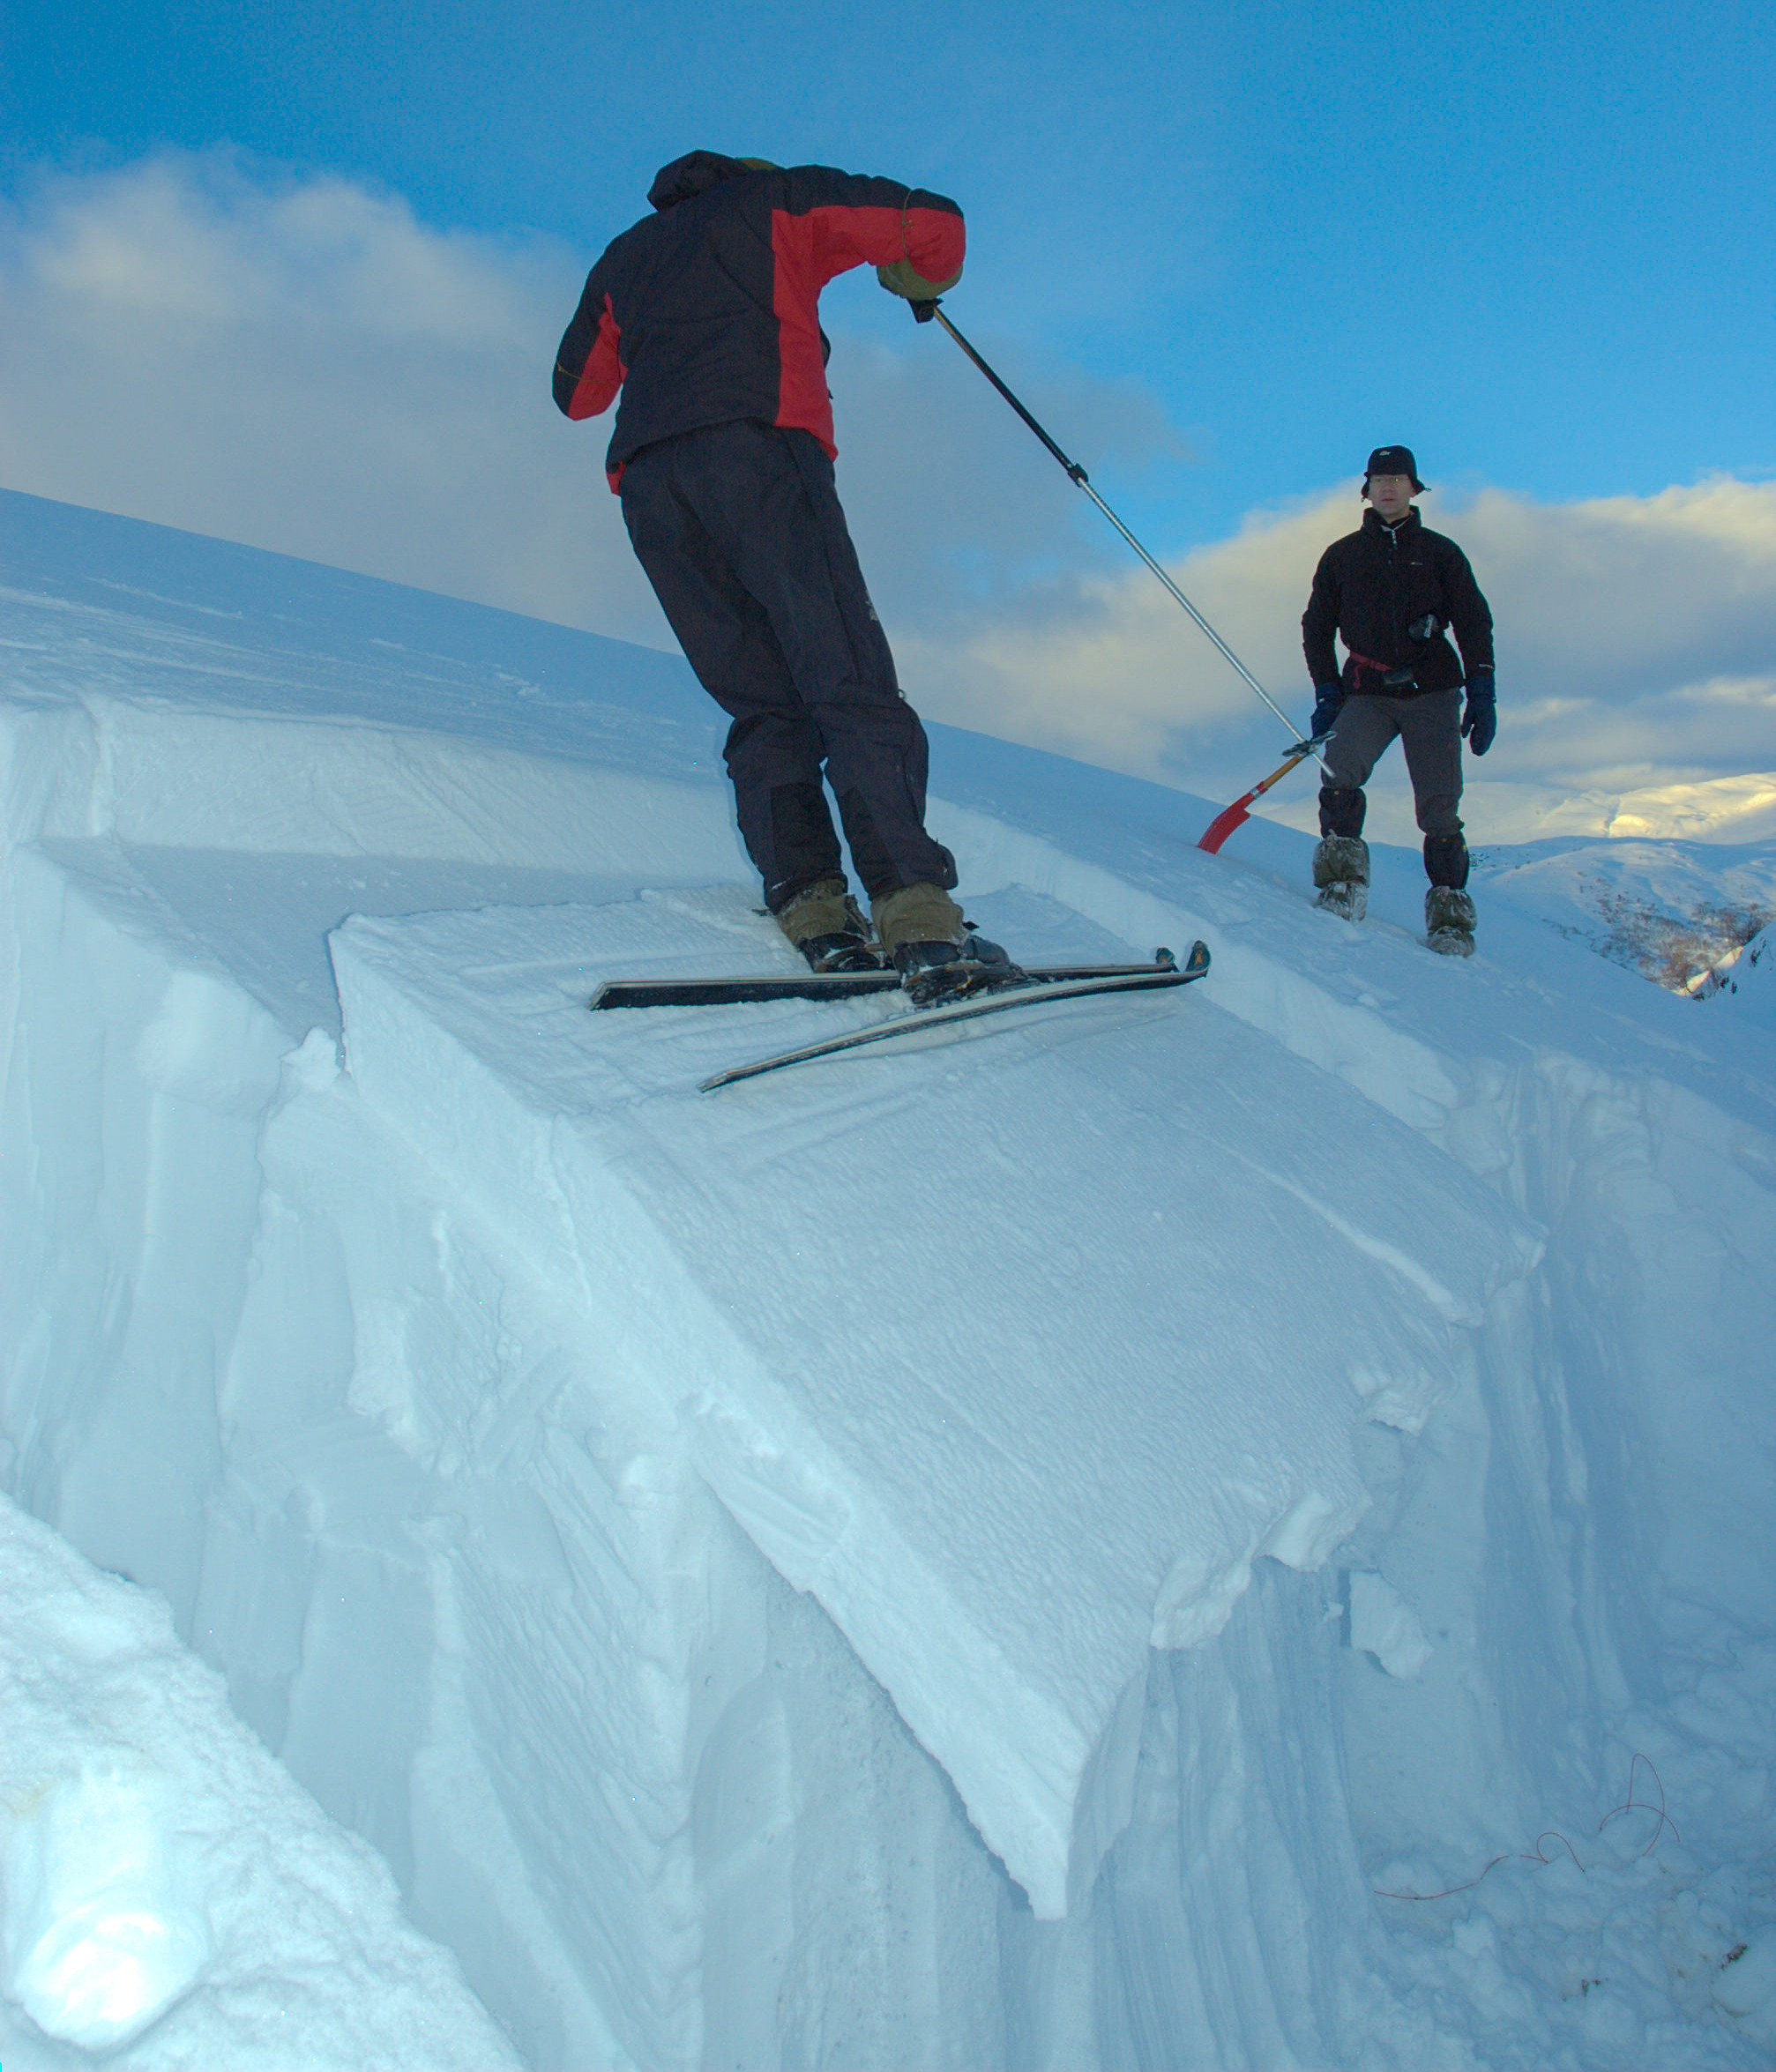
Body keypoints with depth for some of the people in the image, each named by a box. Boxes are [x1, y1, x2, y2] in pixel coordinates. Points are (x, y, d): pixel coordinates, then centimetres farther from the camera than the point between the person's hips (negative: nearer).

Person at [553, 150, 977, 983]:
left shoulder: (624, 256, 35)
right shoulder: (782, 198, 24)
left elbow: (576, 390, 43)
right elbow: (931, 224, 15)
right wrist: (917, 286, 37)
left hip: (647, 479, 5)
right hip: (760, 446, -4)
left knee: (760, 704, 5)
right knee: (849, 683, -15)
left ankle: (808, 904, -14)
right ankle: (915, 911, -30)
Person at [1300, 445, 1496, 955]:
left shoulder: (1440, 552, 12)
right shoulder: (1342, 555, 15)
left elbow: (1474, 624, 9)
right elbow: (1318, 625, 16)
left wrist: (1482, 694, -2)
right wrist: (1326, 690, 3)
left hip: (1432, 691, 0)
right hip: (1367, 692, 1)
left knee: (1439, 806, -8)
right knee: (1339, 770, -28)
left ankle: (1450, 907, -1)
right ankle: (1342, 875, -21)